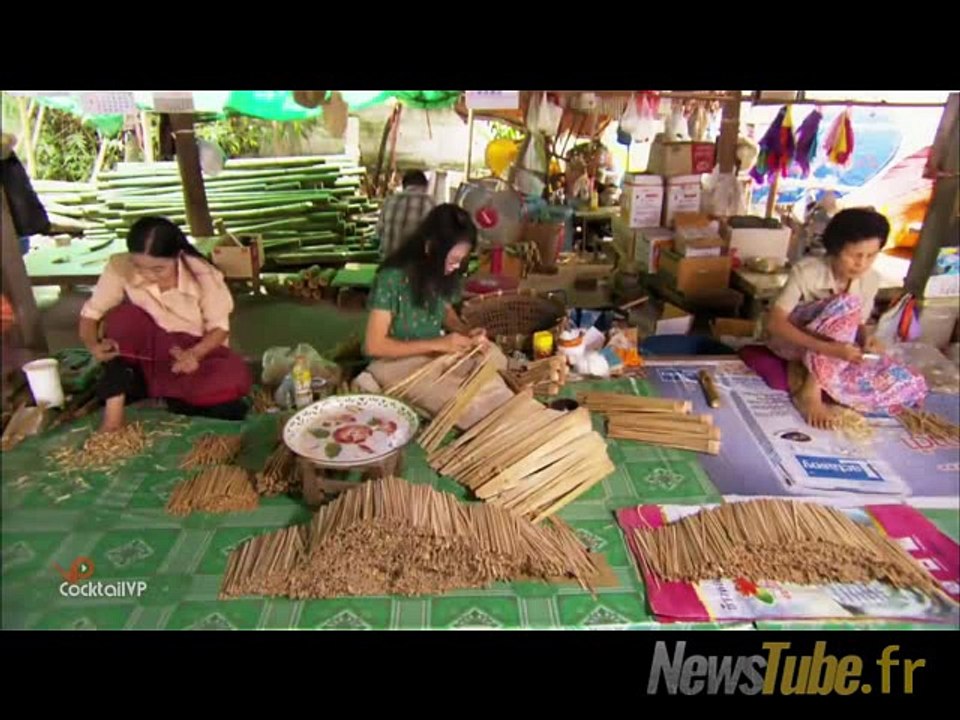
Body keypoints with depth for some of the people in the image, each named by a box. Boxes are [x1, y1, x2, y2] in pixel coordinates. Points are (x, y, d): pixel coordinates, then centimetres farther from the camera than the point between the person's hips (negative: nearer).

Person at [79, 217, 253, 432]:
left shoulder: (203, 275, -22)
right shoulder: (119, 267, -18)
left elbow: (219, 326, -13)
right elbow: (90, 314, -10)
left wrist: (194, 353, -33)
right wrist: (94, 345, -32)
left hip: (196, 352, -1)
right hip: (146, 353, 1)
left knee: (234, 379, -30)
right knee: (125, 315, -29)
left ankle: (148, 388, -9)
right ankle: (114, 404, -24)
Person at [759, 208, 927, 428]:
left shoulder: (870, 280, -6)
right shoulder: (806, 272, -21)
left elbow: (858, 324, 7)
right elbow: (775, 323, -27)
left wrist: (867, 338, -19)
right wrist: (828, 348, -38)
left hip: (834, 353, 6)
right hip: (792, 342, -5)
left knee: (912, 386, -15)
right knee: (847, 304, -32)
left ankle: (806, 373, -16)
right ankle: (810, 391, -29)